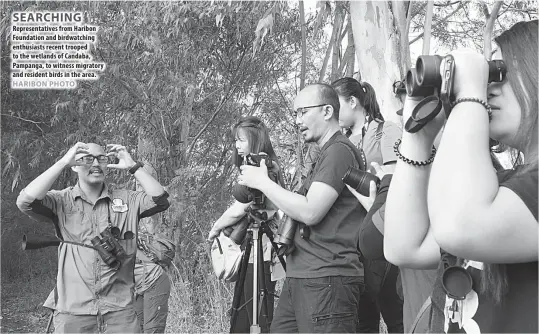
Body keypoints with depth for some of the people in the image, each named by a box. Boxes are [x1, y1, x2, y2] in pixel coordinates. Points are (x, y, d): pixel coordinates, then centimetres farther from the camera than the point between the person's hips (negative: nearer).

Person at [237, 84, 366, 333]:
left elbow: (310, 212, -18)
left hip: (326, 279, -9)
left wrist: (262, 182, -8)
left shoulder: (339, 150, -9)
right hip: (300, 278, 9)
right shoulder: (327, 154, 22)